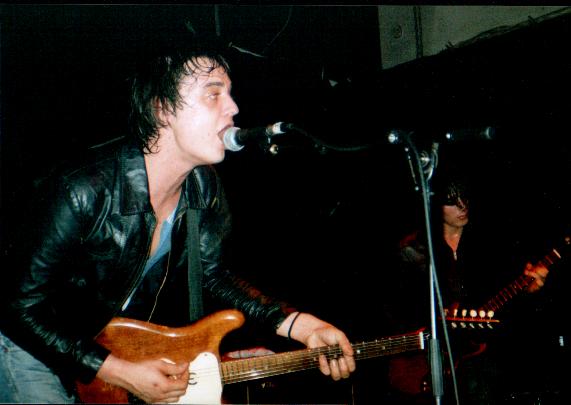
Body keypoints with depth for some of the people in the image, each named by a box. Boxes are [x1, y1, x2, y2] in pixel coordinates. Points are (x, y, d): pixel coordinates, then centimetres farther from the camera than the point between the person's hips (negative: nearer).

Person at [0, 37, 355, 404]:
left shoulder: (204, 187, -10)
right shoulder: (81, 191, -31)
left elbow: (214, 275, 2)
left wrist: (300, 325, -9)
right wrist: (121, 373, -26)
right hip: (33, 346, -5)